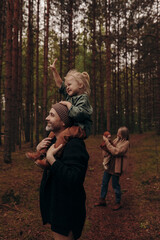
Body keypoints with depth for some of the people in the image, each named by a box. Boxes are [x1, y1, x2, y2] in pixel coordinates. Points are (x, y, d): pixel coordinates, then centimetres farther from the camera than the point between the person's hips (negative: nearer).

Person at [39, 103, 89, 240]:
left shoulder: (74, 145, -26)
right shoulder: (55, 141, 4)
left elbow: (74, 180, -36)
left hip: (67, 211, -9)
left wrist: (50, 158, -31)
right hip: (54, 205, 10)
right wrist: (39, 150, -2)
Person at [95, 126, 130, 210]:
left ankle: (118, 203, 24)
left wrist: (107, 142, -22)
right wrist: (107, 140, -6)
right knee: (104, 183, 14)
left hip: (117, 166, -8)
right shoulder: (117, 139, 6)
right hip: (109, 163, 8)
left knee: (115, 185, 5)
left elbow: (115, 151, -25)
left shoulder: (126, 143, -16)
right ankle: (102, 200, 30)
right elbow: (111, 147, 12)